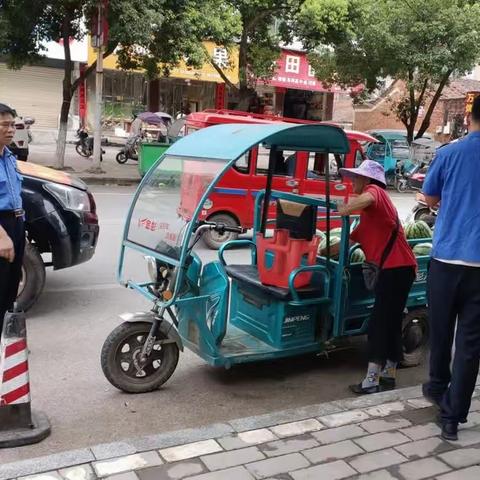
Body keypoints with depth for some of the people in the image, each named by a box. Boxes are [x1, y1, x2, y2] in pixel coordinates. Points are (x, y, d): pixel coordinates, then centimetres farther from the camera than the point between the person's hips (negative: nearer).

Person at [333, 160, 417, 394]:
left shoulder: (374, 190, -3)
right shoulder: (368, 216, 24)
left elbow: (366, 199, -30)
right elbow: (350, 239, 28)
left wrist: (344, 209, -18)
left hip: (397, 267, -10)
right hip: (395, 268, 10)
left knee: (378, 324, -7)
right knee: (391, 323, 15)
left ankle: (371, 381, -4)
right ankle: (389, 375, 25)